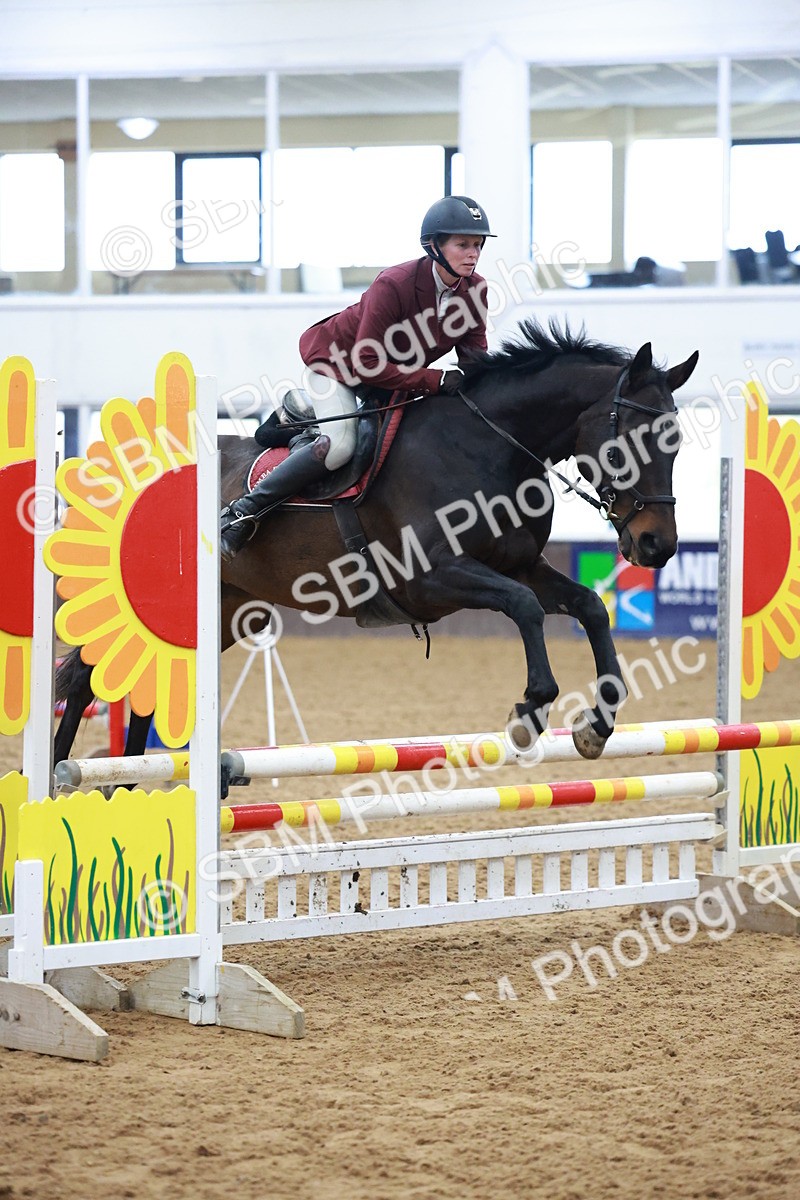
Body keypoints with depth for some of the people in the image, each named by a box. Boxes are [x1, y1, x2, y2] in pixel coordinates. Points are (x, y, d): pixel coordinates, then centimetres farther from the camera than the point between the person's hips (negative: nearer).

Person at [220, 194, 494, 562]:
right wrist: (437, 380, -40)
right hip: (335, 360, -8)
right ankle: (244, 511, -18)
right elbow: (366, 364, -35)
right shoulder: (393, 285, -35)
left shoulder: (474, 289, -16)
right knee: (341, 445, -28)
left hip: (398, 370, 8)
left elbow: (475, 352, -5)